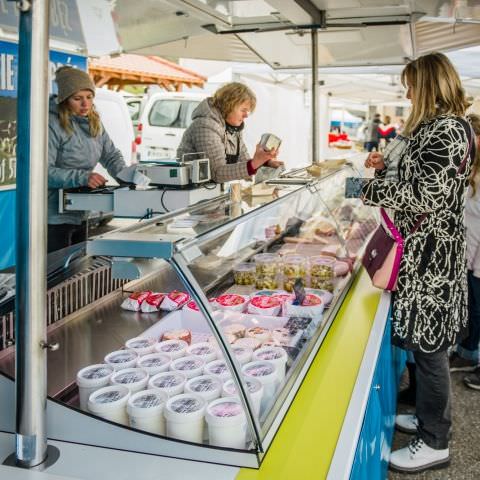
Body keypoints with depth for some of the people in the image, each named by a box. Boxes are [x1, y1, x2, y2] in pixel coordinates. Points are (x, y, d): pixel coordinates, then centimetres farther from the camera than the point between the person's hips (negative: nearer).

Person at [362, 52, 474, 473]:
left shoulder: (447, 130, -18)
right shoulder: (439, 126, 14)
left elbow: (423, 195, -23)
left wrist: (367, 187, -17)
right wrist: (388, 166, 18)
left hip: (432, 254, -10)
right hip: (426, 250, 10)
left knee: (429, 344, -1)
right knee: (426, 340, 18)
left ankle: (435, 443, 12)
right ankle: (428, 416, 33)